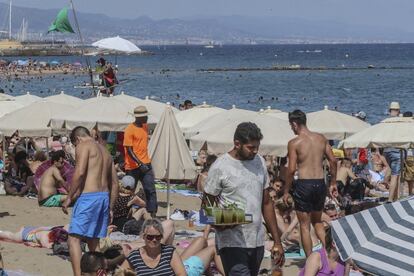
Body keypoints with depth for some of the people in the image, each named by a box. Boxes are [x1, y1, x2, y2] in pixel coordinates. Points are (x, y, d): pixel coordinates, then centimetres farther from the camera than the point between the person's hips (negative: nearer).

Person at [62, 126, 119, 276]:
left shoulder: (83, 146, -1)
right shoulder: (105, 151, 23)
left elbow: (80, 172, -15)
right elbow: (114, 183, 23)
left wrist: (69, 198, -11)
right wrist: (110, 207, 25)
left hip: (88, 197, -8)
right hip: (104, 196, 8)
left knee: (74, 238, -11)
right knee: (93, 241, 16)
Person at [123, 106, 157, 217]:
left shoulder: (145, 126, 9)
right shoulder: (130, 130, -13)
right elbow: (129, 150, -17)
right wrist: (140, 164, -25)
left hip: (145, 164, 6)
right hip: (133, 167, -6)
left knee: (151, 190, -5)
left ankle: (153, 214, -8)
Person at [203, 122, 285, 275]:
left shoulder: (259, 162, 11)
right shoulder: (220, 167, -7)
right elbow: (207, 205, -3)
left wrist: (277, 241, 13)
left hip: (257, 242, 6)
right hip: (232, 243, -6)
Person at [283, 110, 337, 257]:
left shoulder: (294, 143, -8)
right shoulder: (321, 138, 7)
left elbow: (292, 169, -11)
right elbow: (333, 161, 8)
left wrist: (286, 191, -2)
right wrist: (333, 183, 17)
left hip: (304, 184, -5)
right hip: (320, 183, 5)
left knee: (304, 225, 7)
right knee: (317, 221, 23)